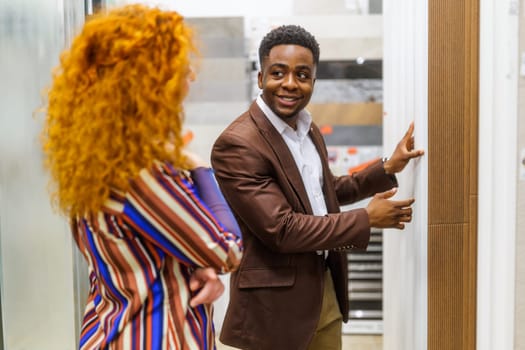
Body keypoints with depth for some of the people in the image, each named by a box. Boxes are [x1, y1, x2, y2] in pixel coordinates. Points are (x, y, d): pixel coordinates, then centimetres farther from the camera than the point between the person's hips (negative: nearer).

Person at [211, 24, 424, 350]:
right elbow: (281, 229, -24)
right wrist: (366, 220, -17)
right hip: (277, 299, -7)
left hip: (326, 287, 8)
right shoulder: (237, 144, -20)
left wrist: (388, 168, 8)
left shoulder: (309, 128, 6)